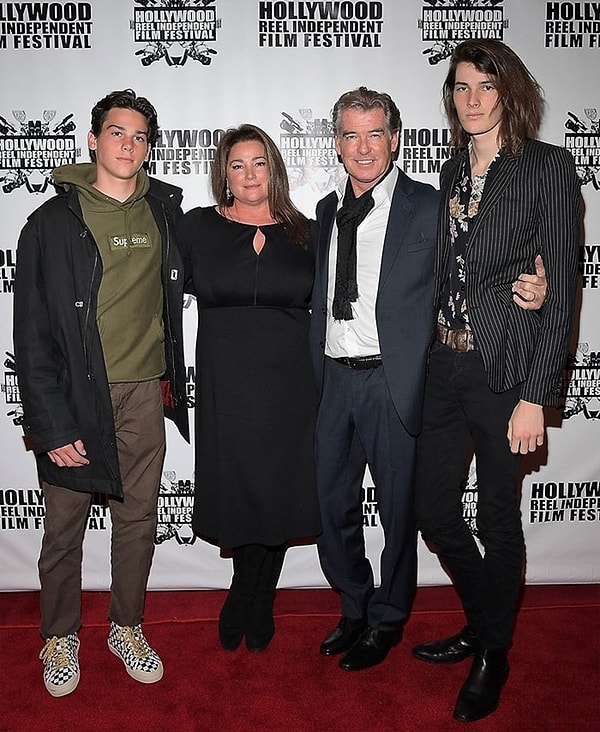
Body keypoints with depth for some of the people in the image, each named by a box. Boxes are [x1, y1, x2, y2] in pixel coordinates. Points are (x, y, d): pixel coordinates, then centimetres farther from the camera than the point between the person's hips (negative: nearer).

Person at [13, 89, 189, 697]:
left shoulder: (165, 212, 7)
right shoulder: (53, 221, -4)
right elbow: (32, 333, -7)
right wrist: (51, 423, -13)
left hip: (143, 393, 3)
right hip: (75, 395, -3)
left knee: (138, 517, 13)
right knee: (64, 525, 9)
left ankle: (127, 628, 33)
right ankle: (60, 638, 32)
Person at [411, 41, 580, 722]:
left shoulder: (549, 167, -6)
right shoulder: (452, 171, 12)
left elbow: (561, 289, -10)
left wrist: (535, 396, -14)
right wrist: (428, 357, 8)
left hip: (503, 370, -6)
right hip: (443, 366, 6)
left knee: (498, 518, 8)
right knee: (433, 509, 13)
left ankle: (493, 657, 33)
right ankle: (482, 625, 39)